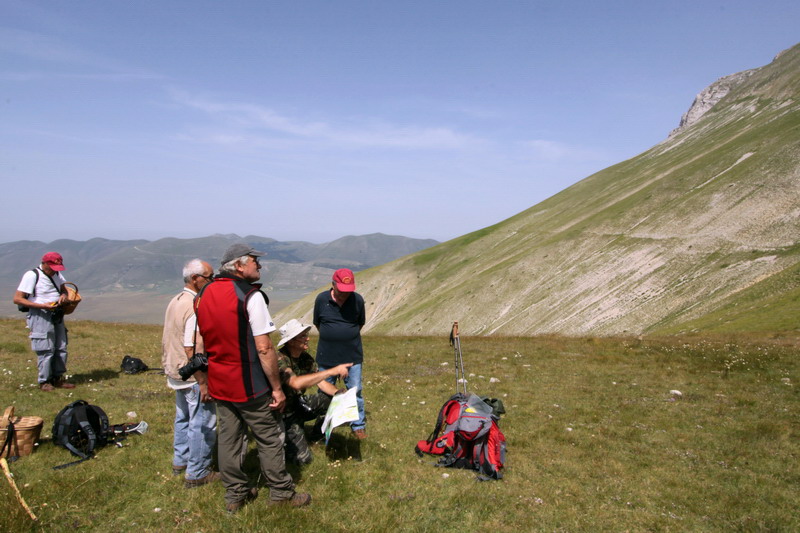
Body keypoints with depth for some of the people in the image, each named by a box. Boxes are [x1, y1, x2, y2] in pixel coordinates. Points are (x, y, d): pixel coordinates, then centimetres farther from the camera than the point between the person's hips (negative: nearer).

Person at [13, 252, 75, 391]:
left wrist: (64, 295, -5)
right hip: (41, 316, -7)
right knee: (46, 350, -6)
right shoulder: (32, 275, -12)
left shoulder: (57, 274, 10)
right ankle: (44, 381, 6)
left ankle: (58, 379, 19)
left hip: (57, 316, 7)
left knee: (61, 348, 9)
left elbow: (63, 288, 21)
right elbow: (17, 299, -14)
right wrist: (42, 306, -23)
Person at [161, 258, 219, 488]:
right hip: (193, 376, -10)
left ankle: (180, 461, 39)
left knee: (183, 418, 24)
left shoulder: (175, 302, 7)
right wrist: (203, 383, -24)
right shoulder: (195, 307, -24)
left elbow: (167, 340, 15)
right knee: (202, 424, 2)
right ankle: (197, 474, 12)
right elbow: (193, 349, -27)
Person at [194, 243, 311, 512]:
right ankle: (281, 492, 20)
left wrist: (203, 381, 19)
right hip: (250, 387, -7)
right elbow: (264, 349, -20)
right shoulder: (250, 295, -18)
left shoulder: (202, 295, 5)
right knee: (269, 439, 8)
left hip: (219, 384, 7)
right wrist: (277, 387, -14)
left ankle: (235, 495, 28)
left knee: (228, 437, 16)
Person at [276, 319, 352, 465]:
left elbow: (321, 383, -2)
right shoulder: (280, 359, -27)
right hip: (284, 412, -7)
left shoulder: (306, 358, -2)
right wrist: (332, 371, -44)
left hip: (299, 404, 7)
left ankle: (317, 435, 13)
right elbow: (296, 383, -44)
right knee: (302, 458, -19)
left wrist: (339, 393, -23)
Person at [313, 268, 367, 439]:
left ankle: (358, 425, 23)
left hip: (352, 356, -1)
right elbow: (317, 323, 7)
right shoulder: (321, 299, -9)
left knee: (355, 392, 6)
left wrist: (349, 336, 7)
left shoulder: (357, 300, -9)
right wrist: (330, 337, 8)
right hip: (326, 356, 1)